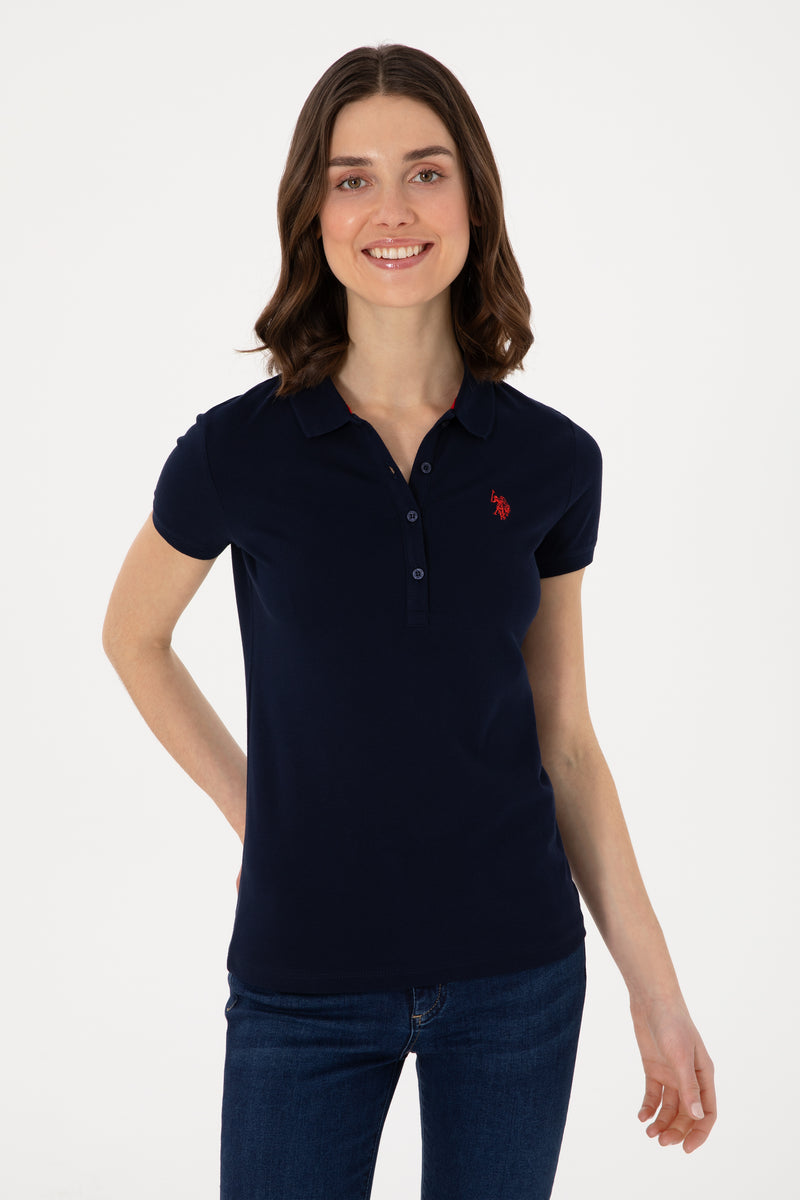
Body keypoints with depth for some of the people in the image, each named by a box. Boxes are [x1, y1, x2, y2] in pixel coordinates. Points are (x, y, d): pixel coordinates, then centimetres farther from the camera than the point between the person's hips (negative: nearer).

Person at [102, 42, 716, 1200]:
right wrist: (249, 805, 3)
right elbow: (133, 636, 10)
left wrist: (657, 992, 4)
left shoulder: (553, 460, -4)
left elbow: (563, 739, 3)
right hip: (306, 982, -1)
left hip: (515, 974, 2)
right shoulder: (238, 451, -9)